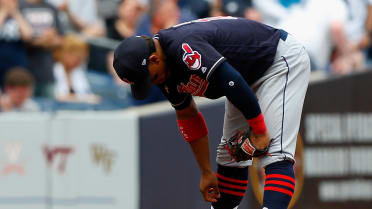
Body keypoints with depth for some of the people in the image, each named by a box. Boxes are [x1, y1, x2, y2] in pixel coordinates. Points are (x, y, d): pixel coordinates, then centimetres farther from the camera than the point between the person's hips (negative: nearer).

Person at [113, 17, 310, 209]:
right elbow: (188, 116, 9)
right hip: (250, 75, 10)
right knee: (230, 153, 12)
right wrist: (206, 172, 12)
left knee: (275, 151, -23)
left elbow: (233, 83, -36)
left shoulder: (183, 47, -32)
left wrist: (259, 131, -27)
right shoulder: (166, 69, -1)